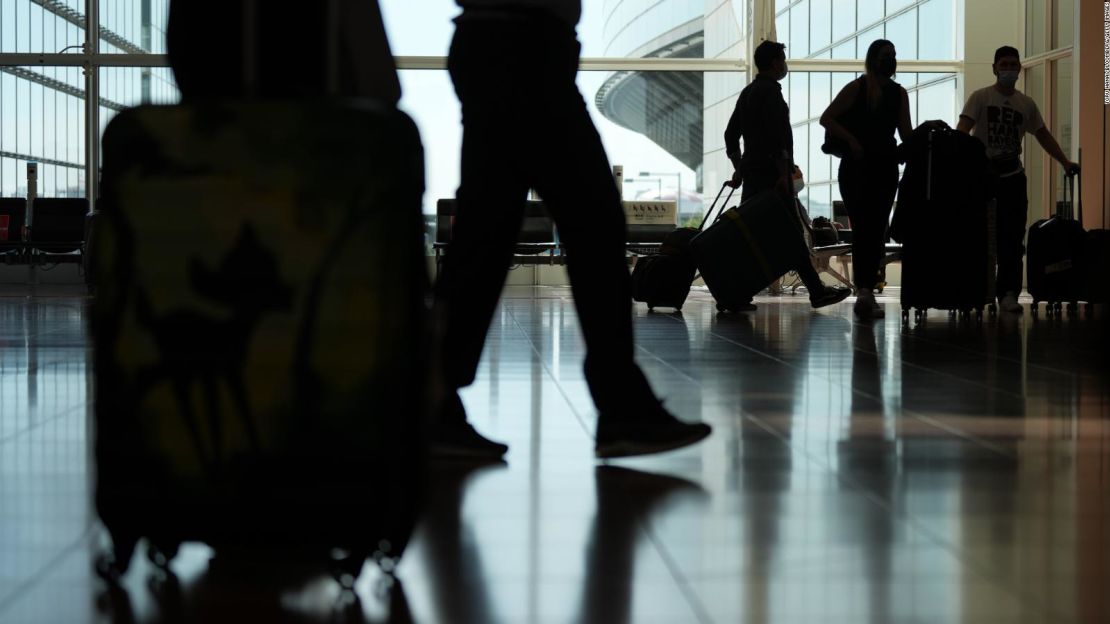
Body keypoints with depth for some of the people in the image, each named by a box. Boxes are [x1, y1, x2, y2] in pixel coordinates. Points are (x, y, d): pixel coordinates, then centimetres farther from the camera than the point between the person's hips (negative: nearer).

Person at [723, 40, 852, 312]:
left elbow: (731, 134, 22)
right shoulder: (770, 91, -12)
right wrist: (784, 173, -21)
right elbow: (777, 135, -21)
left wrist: (739, 169, 24)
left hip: (751, 173, 9)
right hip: (771, 174, -9)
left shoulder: (748, 92, 18)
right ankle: (816, 291, -3)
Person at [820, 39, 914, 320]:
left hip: (885, 168, 4)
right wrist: (851, 140, -15)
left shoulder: (899, 93, 10)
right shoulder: (856, 88, -3)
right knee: (863, 229, -13)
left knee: (876, 231, 3)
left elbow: (906, 133, 11)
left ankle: (866, 291, 8)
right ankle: (864, 289, -19)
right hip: (856, 167, -4)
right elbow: (826, 118, -5)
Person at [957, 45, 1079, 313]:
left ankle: (1008, 293, 0)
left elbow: (1043, 135, 19)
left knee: (1011, 238, -2)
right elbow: (962, 130, -15)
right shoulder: (980, 98, -3)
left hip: (1011, 176, 3)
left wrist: (1065, 162, 12)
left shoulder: (1027, 104, 10)